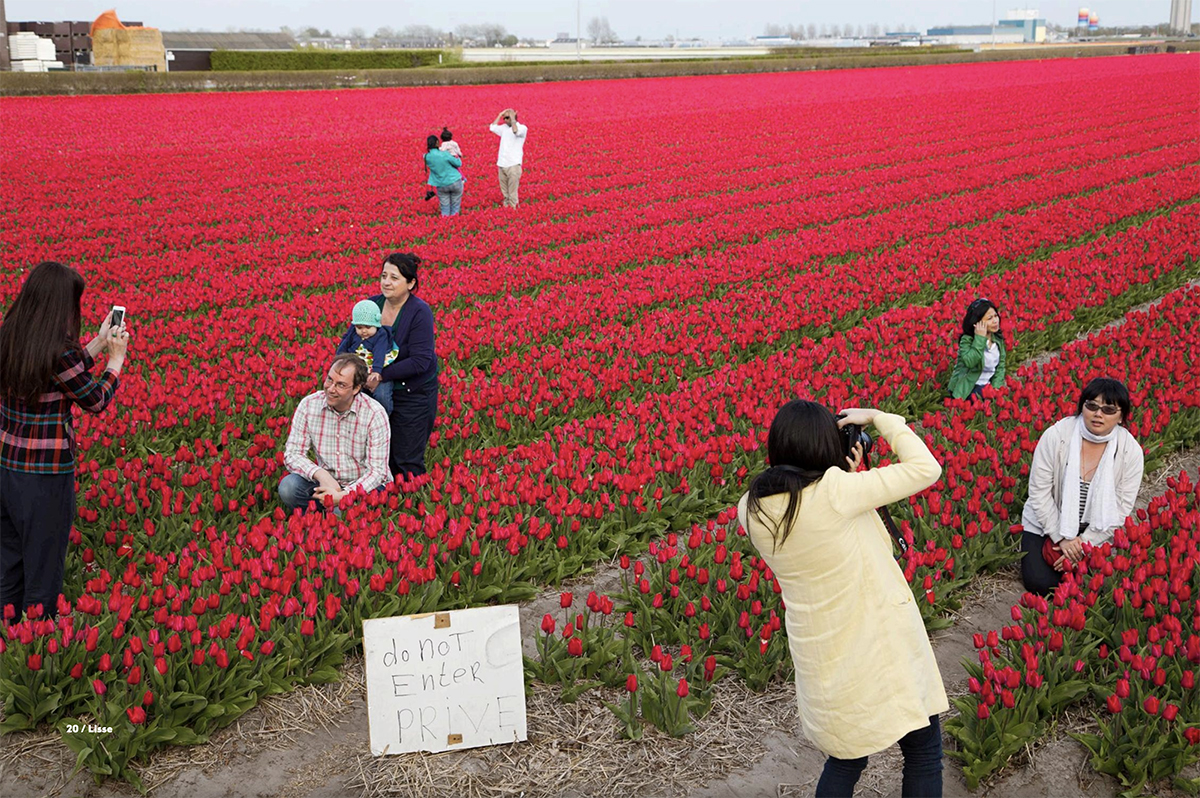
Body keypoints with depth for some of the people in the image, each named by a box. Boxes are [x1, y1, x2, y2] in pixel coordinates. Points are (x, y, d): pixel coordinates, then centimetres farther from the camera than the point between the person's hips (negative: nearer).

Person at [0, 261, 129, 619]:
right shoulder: (59, 350, -21)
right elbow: (96, 402, -7)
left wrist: (99, 343, 18)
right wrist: (116, 358, 8)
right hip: (46, 473, -7)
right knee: (43, 568, 8)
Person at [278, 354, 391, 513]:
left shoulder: (375, 414, -15)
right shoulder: (309, 405, -7)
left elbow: (377, 471, -16)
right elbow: (292, 455, -6)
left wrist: (344, 495, -31)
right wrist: (320, 474, -26)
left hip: (363, 486, -3)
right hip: (324, 482, 3)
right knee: (288, 486, -25)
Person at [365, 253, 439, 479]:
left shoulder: (419, 312, -19)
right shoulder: (373, 304, -3)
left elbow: (420, 361, -24)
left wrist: (381, 374, -28)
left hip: (414, 394, -5)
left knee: (407, 462, 3)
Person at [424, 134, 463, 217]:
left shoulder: (427, 157, -7)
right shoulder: (444, 154, -18)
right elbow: (458, 164, -7)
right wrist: (458, 158, 13)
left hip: (441, 185, 3)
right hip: (455, 182, -3)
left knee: (445, 208, 14)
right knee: (455, 207, 10)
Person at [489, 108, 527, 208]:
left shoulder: (522, 128, -4)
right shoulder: (504, 127, 16)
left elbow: (515, 131, -23)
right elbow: (492, 127, 14)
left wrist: (512, 118, -15)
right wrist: (500, 115, 12)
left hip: (513, 164, -6)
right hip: (502, 163, 6)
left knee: (512, 191, -8)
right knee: (504, 191, 10)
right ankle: (506, 207, 18)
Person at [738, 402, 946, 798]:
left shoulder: (751, 509, -5)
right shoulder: (834, 492, -24)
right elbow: (926, 468, -15)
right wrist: (878, 417, -5)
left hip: (821, 657, 6)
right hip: (881, 646, -6)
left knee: (844, 759, 23)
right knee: (923, 750, 15)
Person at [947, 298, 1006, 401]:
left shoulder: (998, 339, 3)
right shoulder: (967, 340, -15)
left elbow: (1001, 365, 8)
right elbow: (970, 362, -32)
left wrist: (996, 386, -6)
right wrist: (980, 338, -29)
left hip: (987, 385, 6)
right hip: (967, 387, -6)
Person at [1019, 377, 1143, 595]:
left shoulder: (1131, 451, -14)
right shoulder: (1056, 435, -19)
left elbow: (1121, 509, -11)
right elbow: (1039, 492, -15)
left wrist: (1084, 544, -17)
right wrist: (1062, 538, -17)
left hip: (1095, 532, 1)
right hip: (1048, 524, -1)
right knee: (1040, 584, -14)